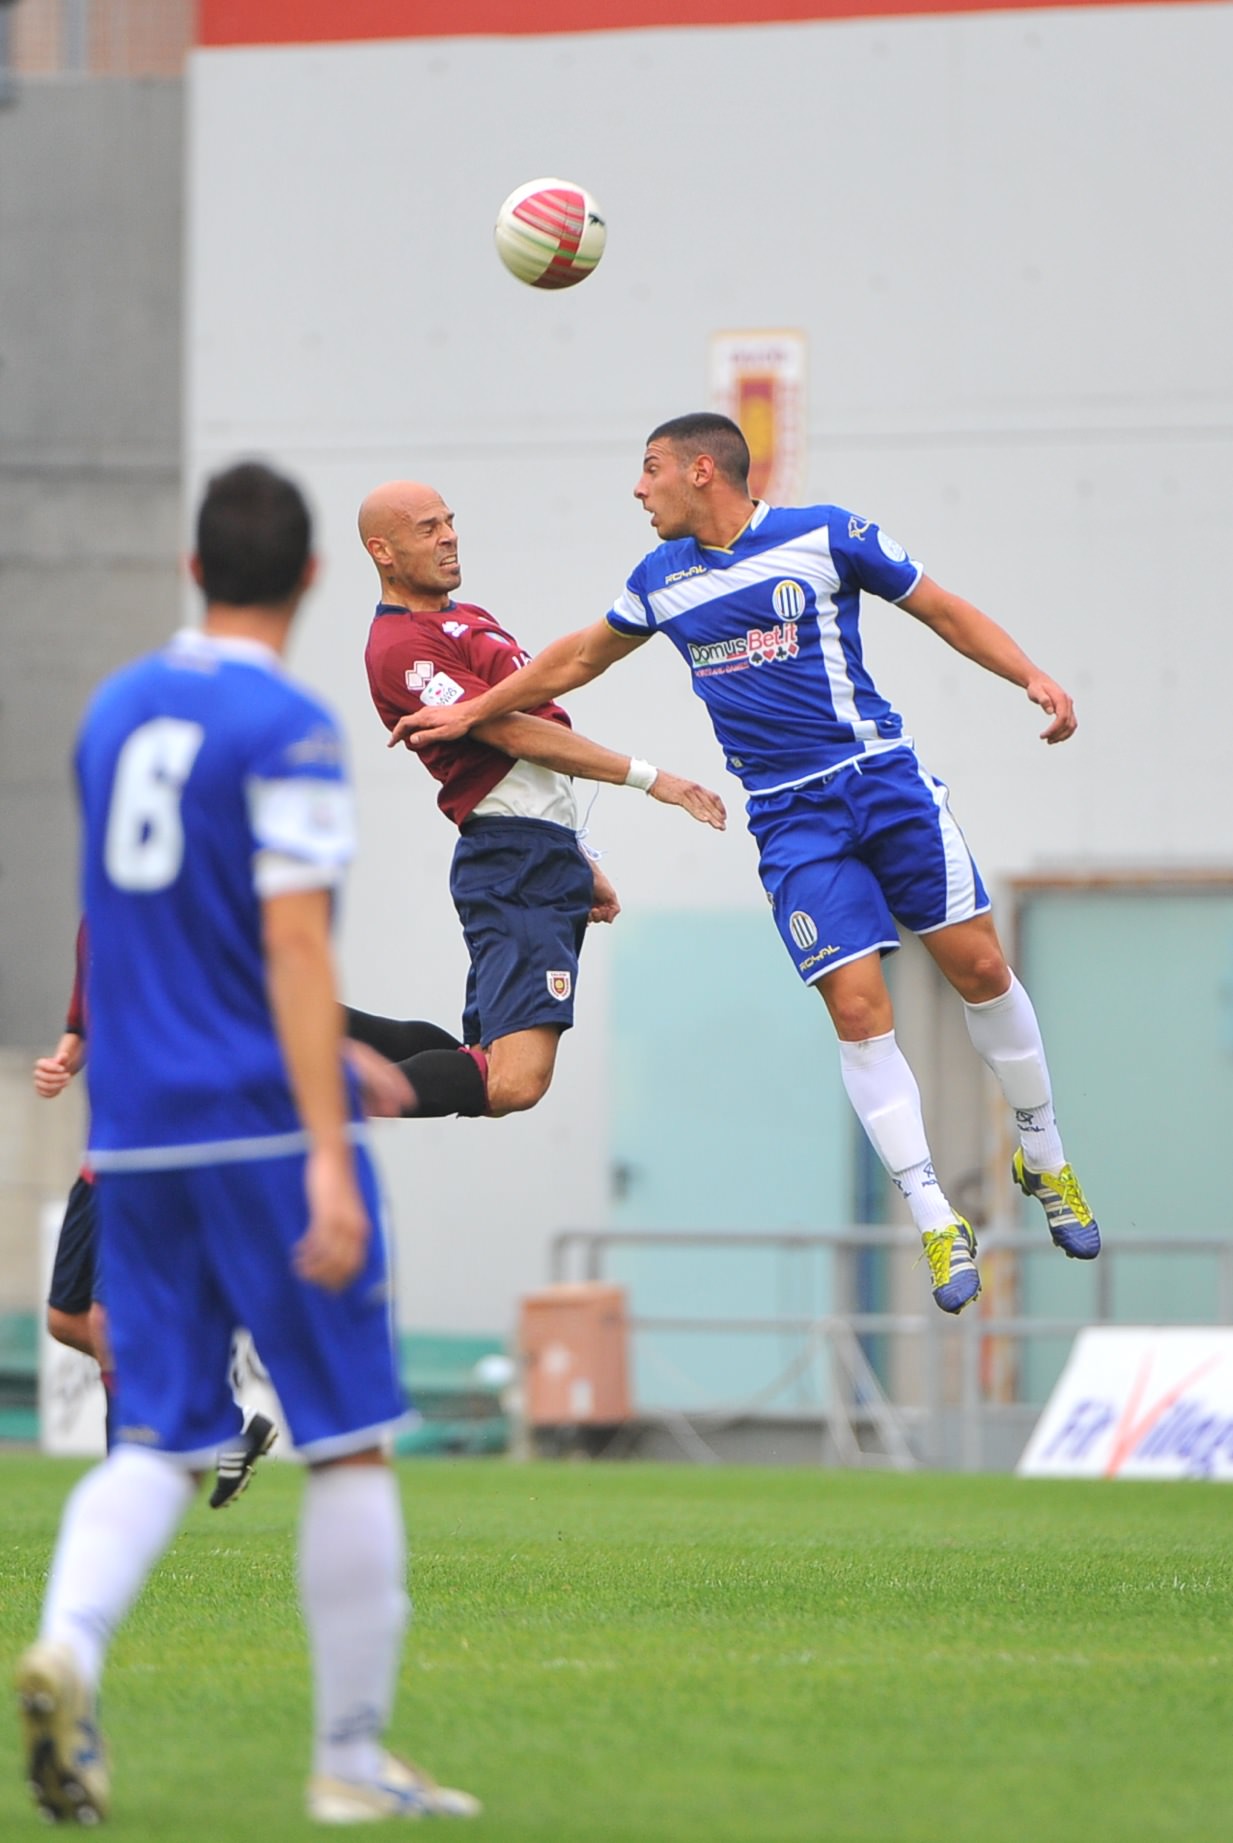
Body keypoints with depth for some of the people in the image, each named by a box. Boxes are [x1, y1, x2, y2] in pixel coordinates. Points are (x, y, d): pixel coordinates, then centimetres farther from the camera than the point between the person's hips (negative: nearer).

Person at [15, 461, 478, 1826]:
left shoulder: (114, 713, 13)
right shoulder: (287, 730, -9)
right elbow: (294, 944, -18)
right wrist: (329, 1154, -21)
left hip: (135, 1135, 6)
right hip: (266, 1127, -6)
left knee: (156, 1440, 6)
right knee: (350, 1440, 3)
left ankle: (65, 1648, -21)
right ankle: (351, 1755, 6)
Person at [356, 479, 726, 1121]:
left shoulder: (465, 618, 22)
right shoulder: (401, 647, -11)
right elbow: (514, 735, -16)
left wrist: (580, 863, 26)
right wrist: (646, 777, -14)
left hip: (549, 858, 10)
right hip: (514, 869, -10)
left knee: (489, 1071, 6)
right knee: (514, 1081, -22)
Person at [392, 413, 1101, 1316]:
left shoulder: (825, 535, -4)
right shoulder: (662, 580, 9)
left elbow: (942, 609, 2)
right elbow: (580, 657, 25)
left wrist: (1032, 675, -10)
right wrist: (469, 713, 28)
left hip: (883, 779, -2)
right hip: (790, 818, 2)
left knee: (980, 967, -5)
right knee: (858, 1007, -10)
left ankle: (1045, 1161, 17)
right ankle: (936, 1224, -6)